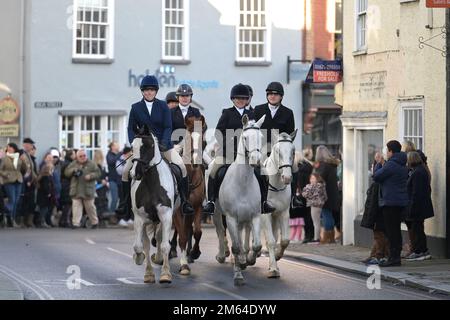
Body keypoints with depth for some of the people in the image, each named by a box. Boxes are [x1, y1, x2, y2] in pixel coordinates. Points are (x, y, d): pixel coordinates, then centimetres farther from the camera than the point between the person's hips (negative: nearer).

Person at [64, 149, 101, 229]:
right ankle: (75, 223, -6)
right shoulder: (73, 164, 9)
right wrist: (73, 170, -12)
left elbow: (98, 173, 0)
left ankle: (94, 222, 22)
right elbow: (66, 172, 6)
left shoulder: (91, 164, 2)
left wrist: (90, 176, -17)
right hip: (76, 191, 2)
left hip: (88, 190, -2)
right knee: (76, 206, -5)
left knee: (90, 206, 7)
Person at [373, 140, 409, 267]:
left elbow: (376, 177, -12)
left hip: (390, 201, -9)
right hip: (401, 201, 9)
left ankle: (393, 257, -8)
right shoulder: (403, 165, 14)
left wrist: (377, 168, 9)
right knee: (396, 229, 13)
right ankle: (396, 257, 17)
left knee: (391, 230, -7)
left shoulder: (390, 164, -15)